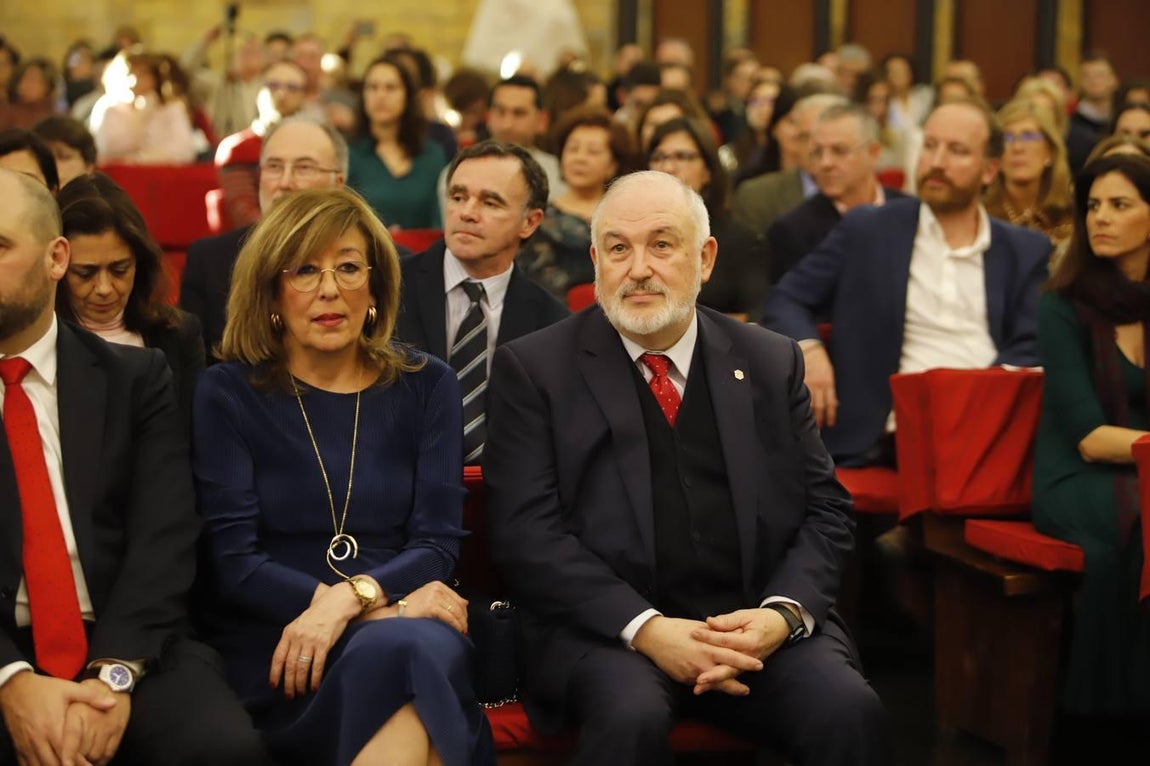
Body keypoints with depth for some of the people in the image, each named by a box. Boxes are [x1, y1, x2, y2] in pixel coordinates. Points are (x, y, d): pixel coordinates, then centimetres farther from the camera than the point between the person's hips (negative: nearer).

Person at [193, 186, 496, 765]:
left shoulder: (427, 386, 12)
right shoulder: (227, 393, 6)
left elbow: (437, 543, 5)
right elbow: (233, 561, -2)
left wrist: (352, 597, -16)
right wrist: (384, 606, -13)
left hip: (404, 623, 2)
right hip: (276, 642, -2)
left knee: (414, 649, -35)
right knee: (394, 648, -35)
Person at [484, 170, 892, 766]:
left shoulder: (771, 362, 14)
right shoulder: (534, 368, 5)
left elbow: (825, 509, 11)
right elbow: (525, 531, -4)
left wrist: (782, 613, -10)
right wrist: (645, 628, -16)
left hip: (754, 621, 2)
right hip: (606, 626, -2)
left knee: (849, 712, -26)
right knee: (630, 718, -34)